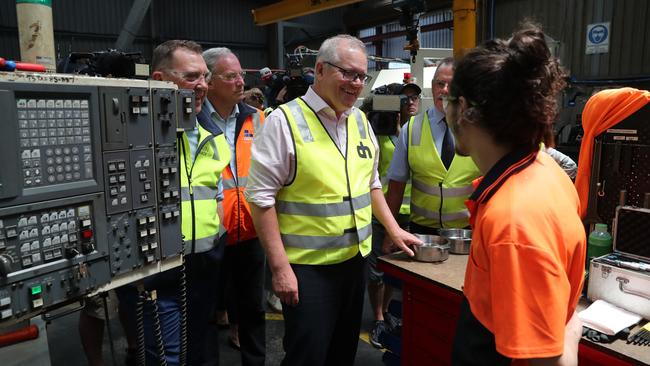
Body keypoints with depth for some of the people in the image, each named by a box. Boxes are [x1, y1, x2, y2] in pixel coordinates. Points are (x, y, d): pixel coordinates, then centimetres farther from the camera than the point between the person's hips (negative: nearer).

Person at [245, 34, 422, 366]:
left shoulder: (360, 121, 7)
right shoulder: (285, 120, -14)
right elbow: (261, 196, -15)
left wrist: (394, 230, 11)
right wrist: (280, 267, -17)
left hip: (355, 258, 6)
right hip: (307, 266, -6)